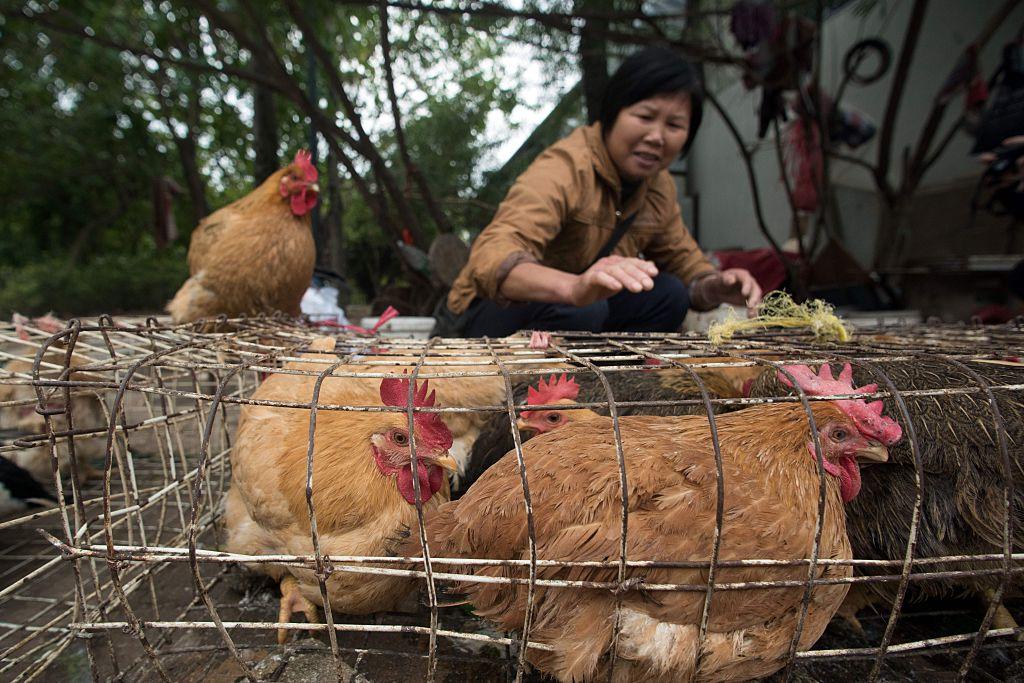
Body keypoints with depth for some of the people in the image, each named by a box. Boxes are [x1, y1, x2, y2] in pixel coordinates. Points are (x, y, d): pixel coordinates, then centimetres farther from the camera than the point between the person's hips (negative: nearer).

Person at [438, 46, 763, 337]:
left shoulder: (660, 186, -1)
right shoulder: (564, 168, -25)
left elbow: (686, 263, 6)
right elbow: (490, 257, -40)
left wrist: (718, 285, -19)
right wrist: (574, 287, -60)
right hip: (492, 313, -7)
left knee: (669, 294, -9)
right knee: (580, 310, -34)